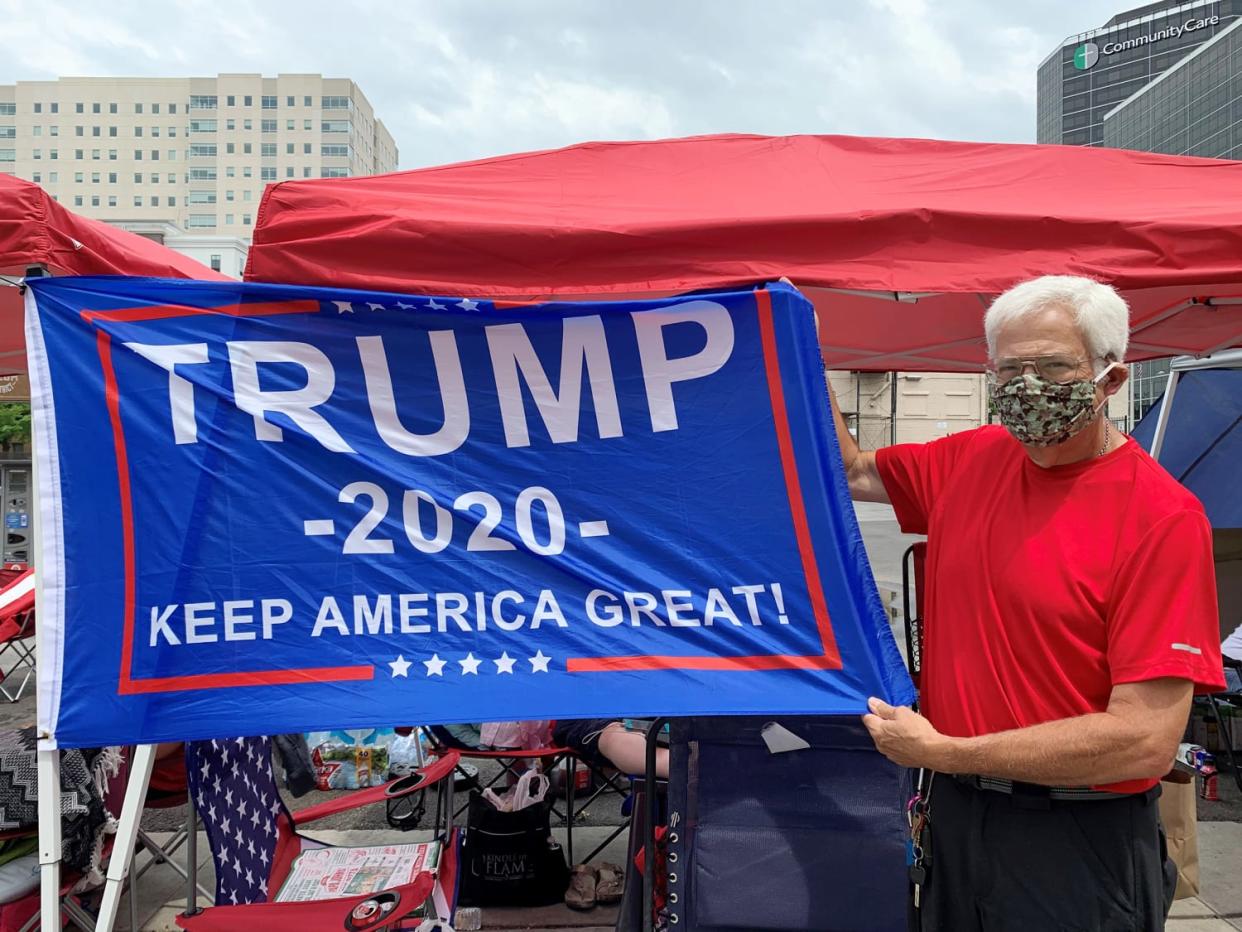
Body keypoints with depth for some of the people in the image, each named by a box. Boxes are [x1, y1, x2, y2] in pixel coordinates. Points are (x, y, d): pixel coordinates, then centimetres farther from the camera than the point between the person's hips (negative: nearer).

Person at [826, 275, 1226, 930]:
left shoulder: (1162, 515, -17)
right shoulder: (972, 460, 1)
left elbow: (1146, 741, -21)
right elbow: (851, 472, 18)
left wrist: (942, 752, -18)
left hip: (1077, 850, -5)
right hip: (952, 819, 5)